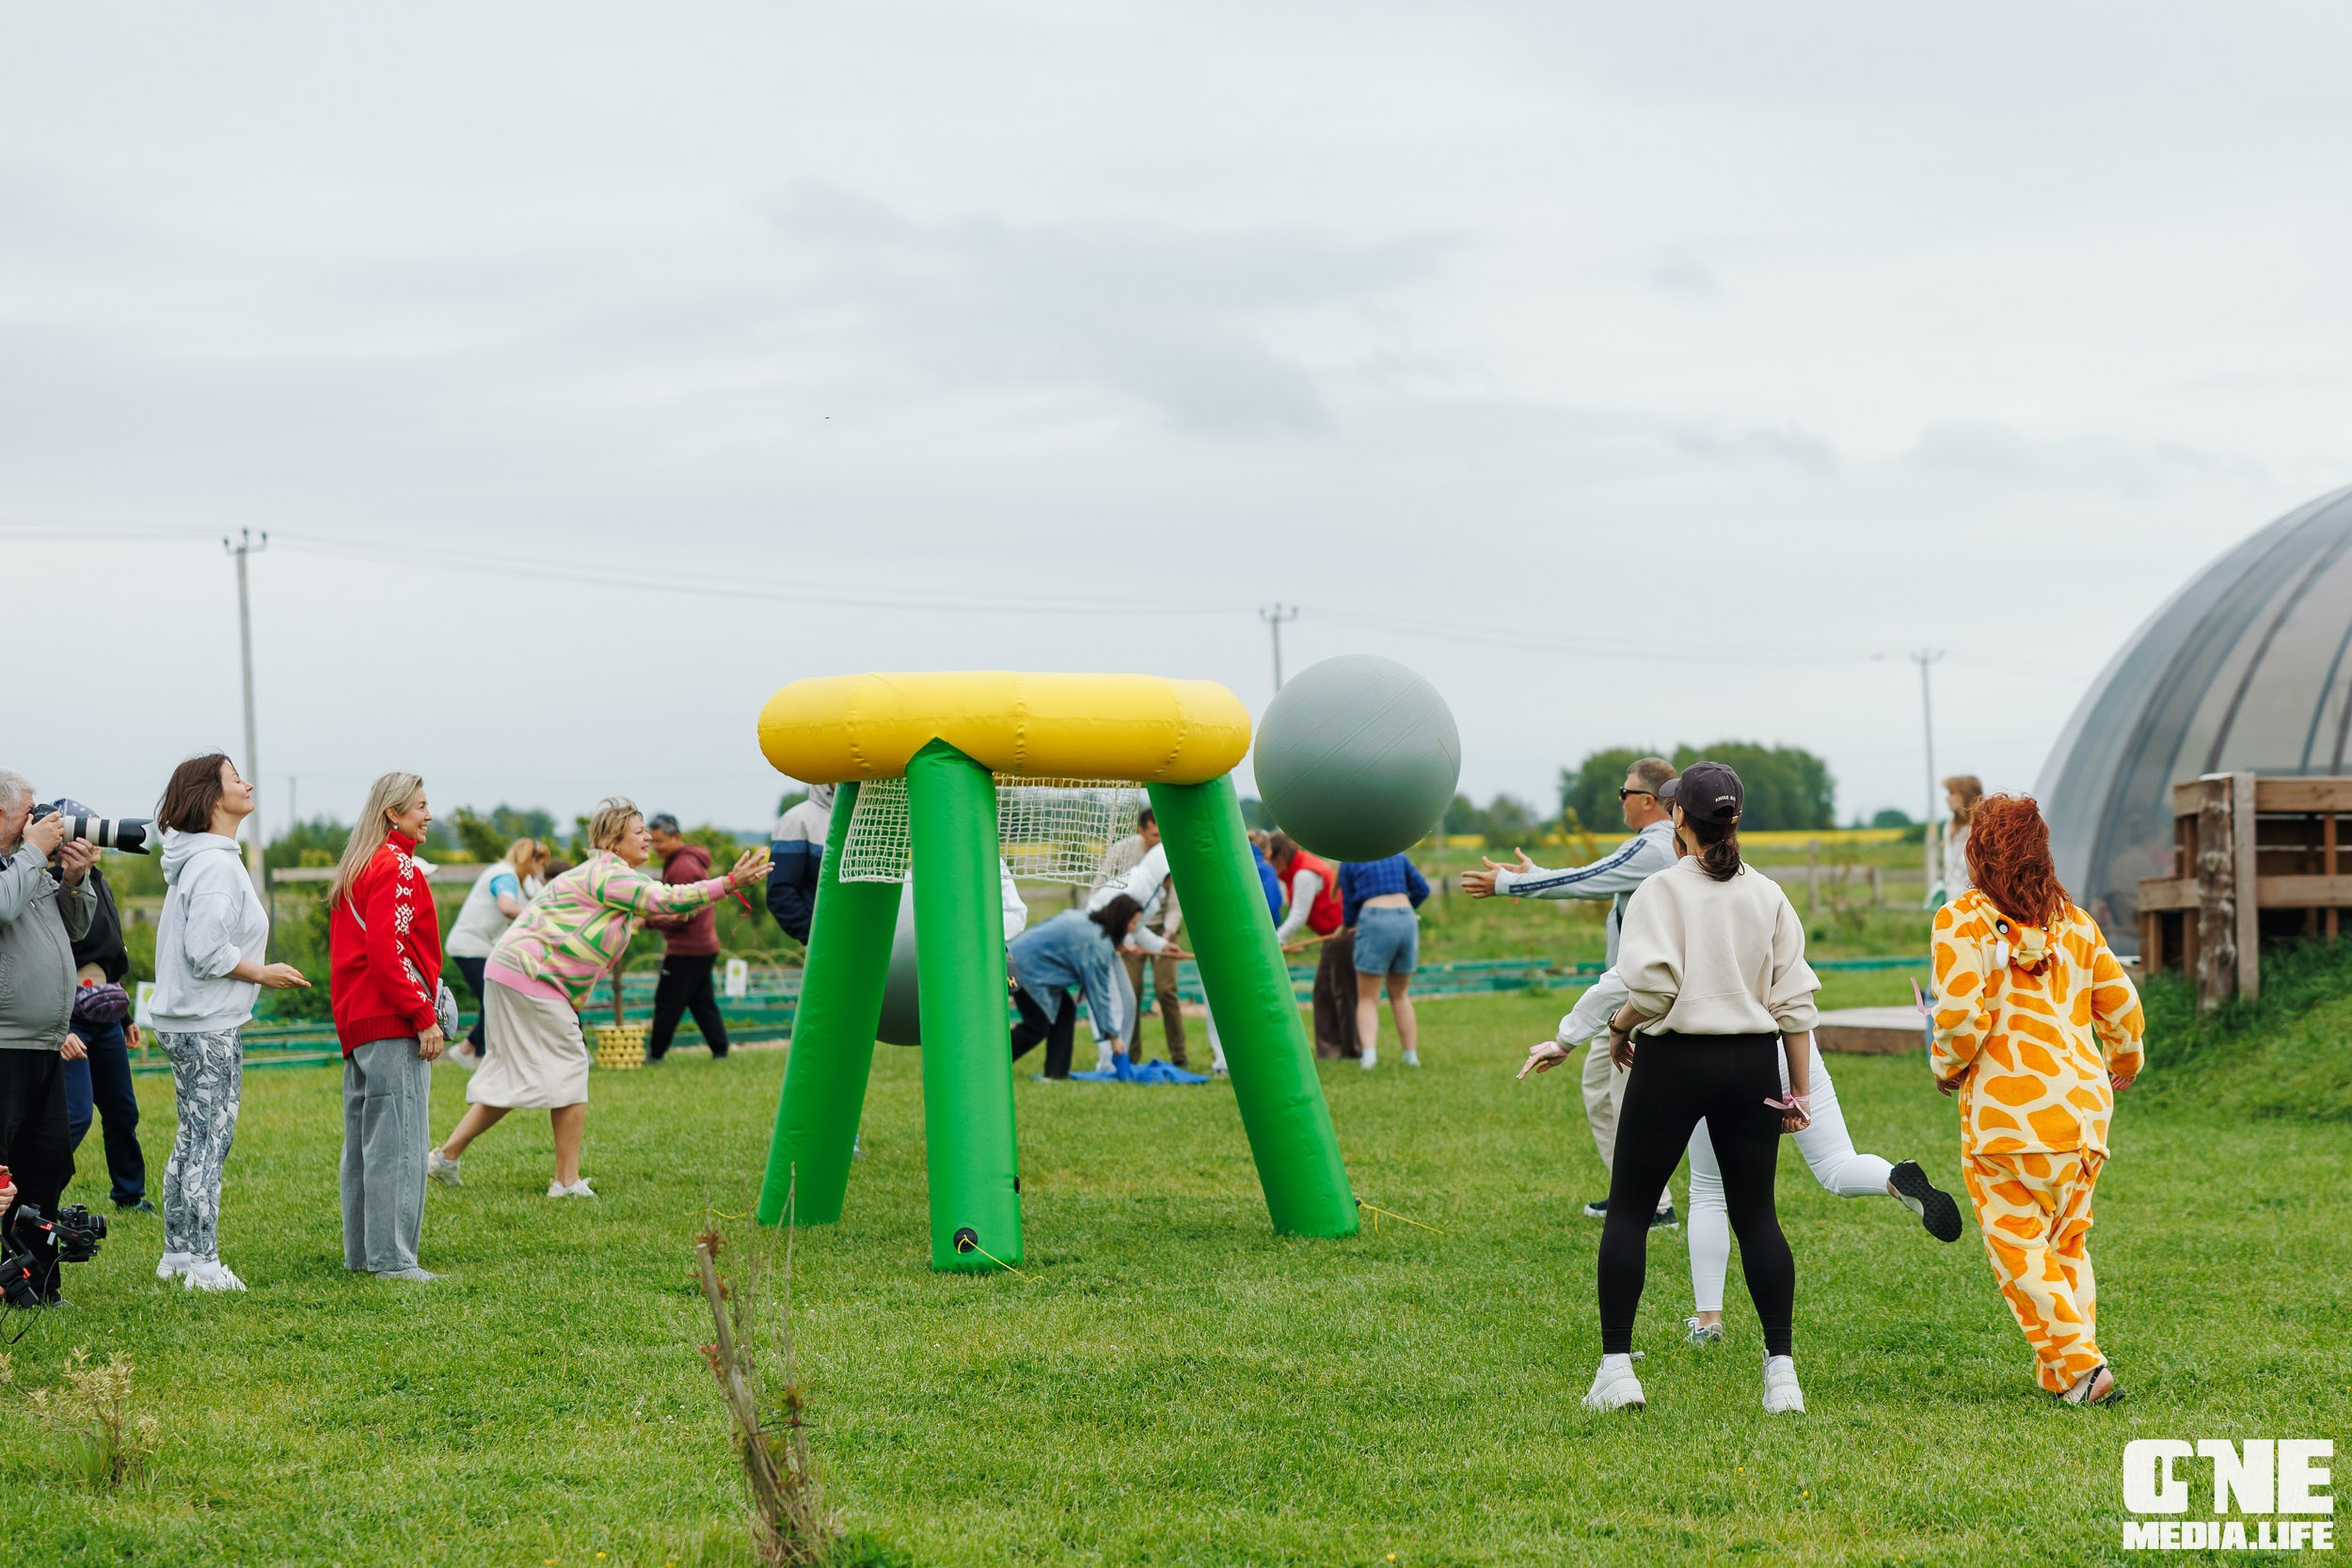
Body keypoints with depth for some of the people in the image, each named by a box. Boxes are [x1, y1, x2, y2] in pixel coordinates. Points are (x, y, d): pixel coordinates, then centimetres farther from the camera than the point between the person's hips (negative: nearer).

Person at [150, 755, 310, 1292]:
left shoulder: (195, 861, 14)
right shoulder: (215, 865, -17)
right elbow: (207, 951, -23)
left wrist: (256, 971, 16)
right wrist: (262, 974, -11)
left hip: (184, 1021, 10)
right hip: (207, 1026, -10)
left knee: (193, 1138, 15)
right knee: (211, 1139, -6)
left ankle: (177, 1255, 21)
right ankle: (203, 1264, -4)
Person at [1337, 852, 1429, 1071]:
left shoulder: (1348, 862, 9)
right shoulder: (1396, 855, 18)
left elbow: (1349, 903, 14)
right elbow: (1422, 889, 15)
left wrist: (1349, 925, 35)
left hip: (1375, 921, -4)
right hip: (1406, 920, 4)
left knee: (1367, 998, 3)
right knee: (1399, 995, 19)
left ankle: (1369, 1053, -18)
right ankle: (1412, 1054, 15)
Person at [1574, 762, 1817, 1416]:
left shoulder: (1661, 890, -7)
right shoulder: (1767, 895, 5)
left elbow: (1654, 987, -18)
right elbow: (1795, 1000, 4)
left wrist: (1619, 1026, 1)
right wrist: (1800, 1091, 8)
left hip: (1673, 1062, -3)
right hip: (1752, 1064, 4)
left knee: (1628, 1212, 7)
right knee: (1756, 1215, 8)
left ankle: (1616, 1369, 4)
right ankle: (1782, 1372, 2)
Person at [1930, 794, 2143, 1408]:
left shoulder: (1963, 920, -5)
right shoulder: (2074, 922, 12)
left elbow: (1962, 1016, -14)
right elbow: (2123, 1008, 15)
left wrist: (1946, 1068, 6)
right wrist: (2123, 1066, 35)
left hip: (2006, 1109, -6)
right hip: (2083, 1104, 6)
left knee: (2017, 1246, 0)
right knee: (2067, 1242, 17)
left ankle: (2079, 1366, -11)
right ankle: (2061, 1371, 14)